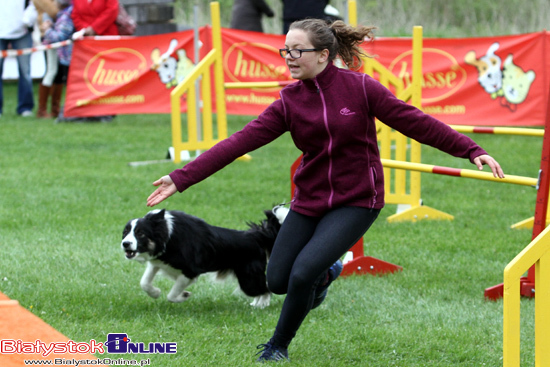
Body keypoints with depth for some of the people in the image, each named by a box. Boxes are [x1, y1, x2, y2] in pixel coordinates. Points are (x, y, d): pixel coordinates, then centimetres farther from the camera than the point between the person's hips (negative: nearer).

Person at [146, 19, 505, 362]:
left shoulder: (360, 88, -13)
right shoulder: (290, 101, -4)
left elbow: (415, 122, -9)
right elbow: (240, 141, -9)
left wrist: (472, 150, -12)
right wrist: (181, 178, -16)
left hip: (356, 201, -4)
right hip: (310, 200, 4)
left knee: (302, 273, -18)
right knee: (278, 280, 4)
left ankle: (279, 345, 9)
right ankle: (325, 272, 38)